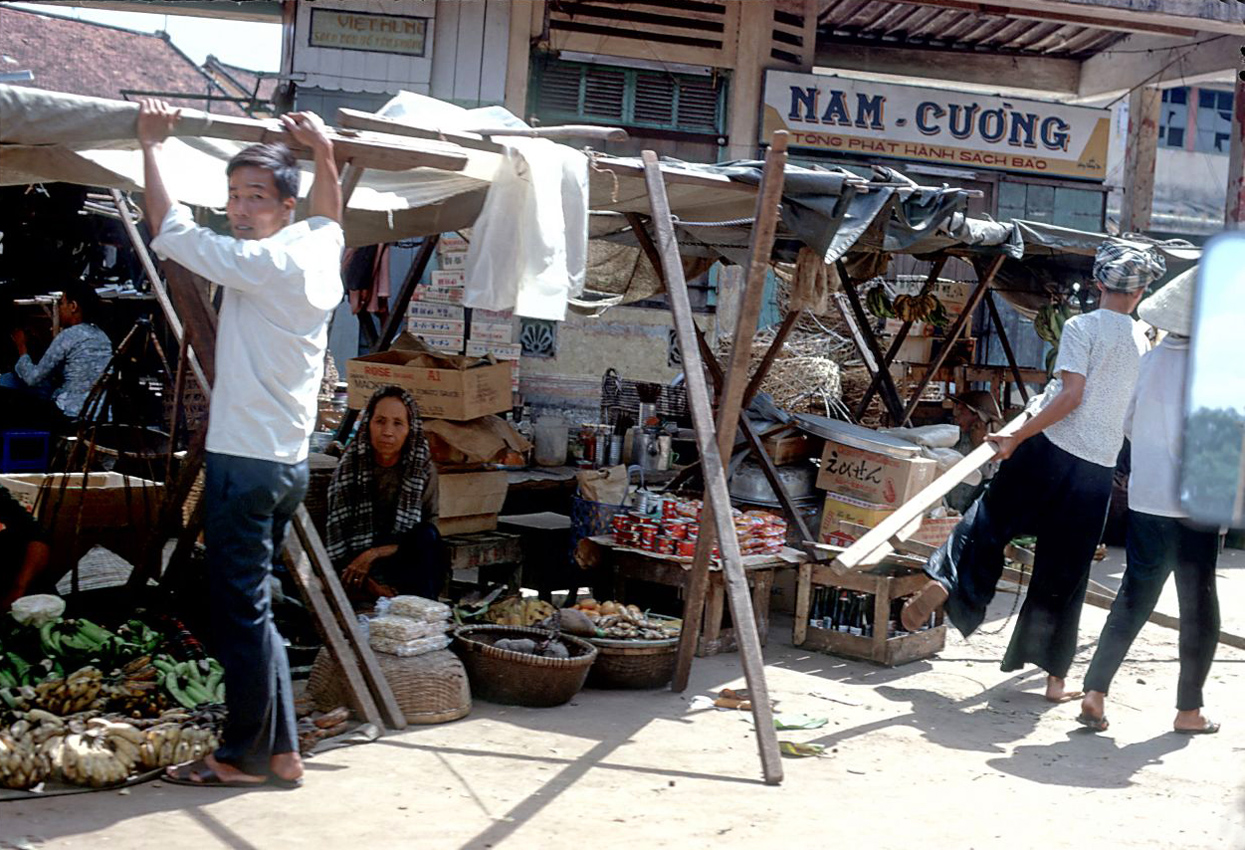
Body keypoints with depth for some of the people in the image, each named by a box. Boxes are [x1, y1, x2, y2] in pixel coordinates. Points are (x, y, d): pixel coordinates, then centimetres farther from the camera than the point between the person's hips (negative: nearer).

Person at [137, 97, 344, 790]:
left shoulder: (266, 263, -14)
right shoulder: (320, 249, 10)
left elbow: (170, 231, -11)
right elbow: (330, 213, 34)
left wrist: (152, 146, -1)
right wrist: (324, 150, 35)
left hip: (245, 464, -9)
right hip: (289, 463, 9)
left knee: (243, 613, -2)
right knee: (254, 609, 14)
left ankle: (250, 756, 6)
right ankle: (279, 750, 18)